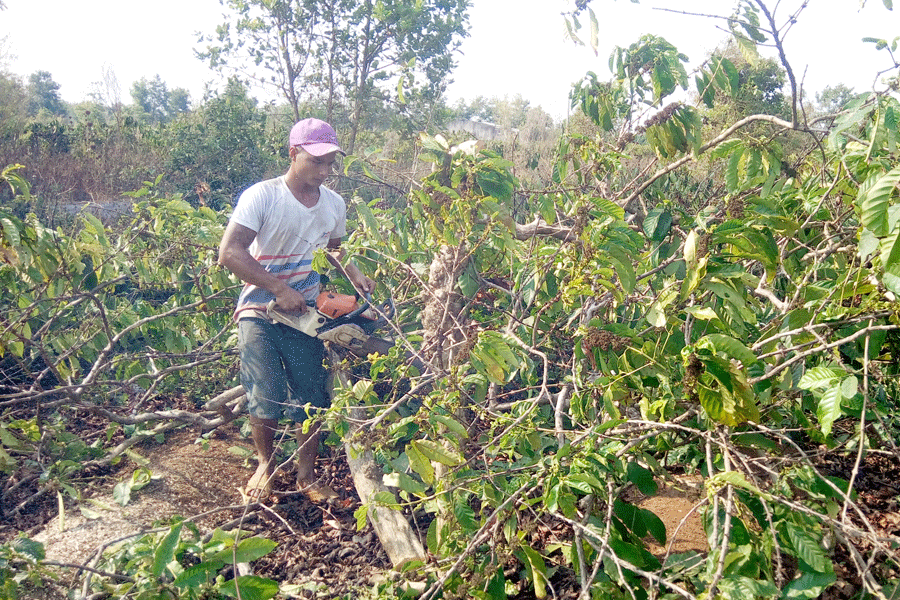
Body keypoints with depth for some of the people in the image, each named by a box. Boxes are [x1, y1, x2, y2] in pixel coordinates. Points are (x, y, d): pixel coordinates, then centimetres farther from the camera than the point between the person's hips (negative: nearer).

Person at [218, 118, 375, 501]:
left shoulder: (334, 204, 3)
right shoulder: (262, 196, -14)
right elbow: (229, 253, -20)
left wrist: (354, 274, 3)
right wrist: (279, 288, -24)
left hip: (304, 313, 4)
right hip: (259, 312, -4)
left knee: (311, 398, 4)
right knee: (266, 398, -7)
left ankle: (306, 475, 22)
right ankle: (265, 464, 21)